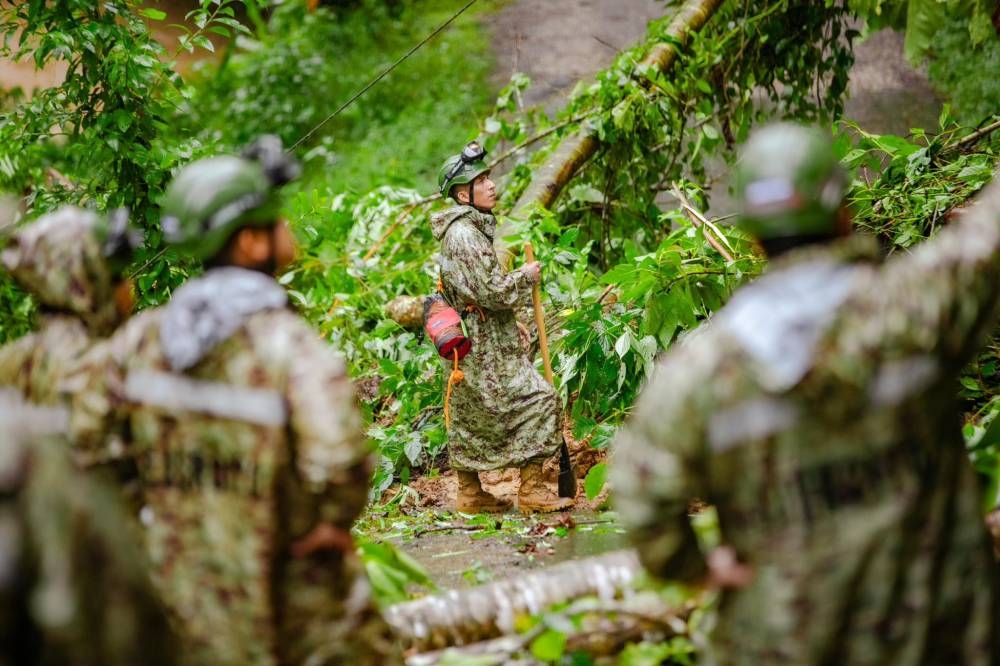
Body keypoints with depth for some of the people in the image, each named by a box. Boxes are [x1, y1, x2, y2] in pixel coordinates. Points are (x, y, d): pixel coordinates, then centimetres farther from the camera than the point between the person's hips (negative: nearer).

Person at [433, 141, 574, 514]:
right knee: (538, 400, -10)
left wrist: (512, 326, 19)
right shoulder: (464, 233, -18)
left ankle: (470, 494, 22)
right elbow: (492, 290, -22)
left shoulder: (471, 228, 15)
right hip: (483, 345, -11)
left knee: (469, 415, 14)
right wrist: (525, 276, -6)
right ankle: (534, 490, -8)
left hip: (470, 341, 11)